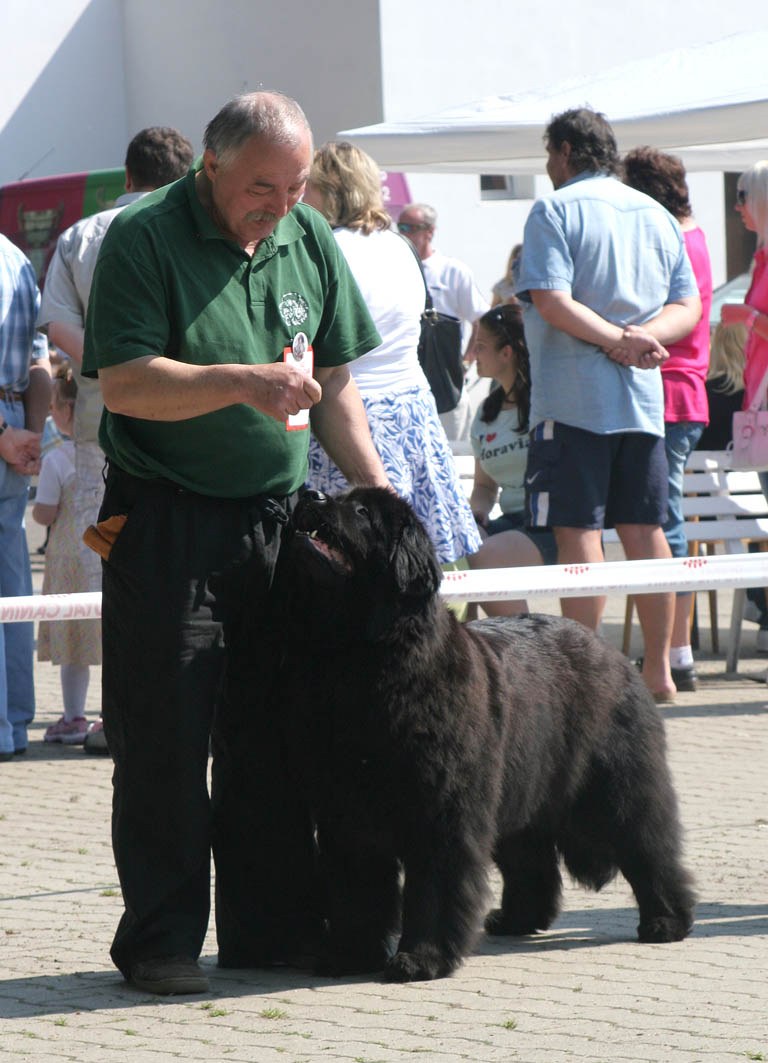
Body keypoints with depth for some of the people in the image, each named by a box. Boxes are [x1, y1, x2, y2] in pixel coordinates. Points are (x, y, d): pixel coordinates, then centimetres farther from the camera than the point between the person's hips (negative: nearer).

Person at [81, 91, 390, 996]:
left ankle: (271, 926, 15)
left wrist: (374, 488, 8)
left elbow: (332, 383, 17)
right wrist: (242, 383, -27)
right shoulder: (140, 240, -10)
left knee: (274, 734, 7)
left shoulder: (309, 242, 8)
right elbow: (124, 381, -18)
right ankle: (161, 935, 5)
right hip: (165, 522, -5)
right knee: (165, 736, -3)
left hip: (278, 515, 5)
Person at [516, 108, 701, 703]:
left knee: (579, 531, -5)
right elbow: (688, 308, 9)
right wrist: (643, 336, -7)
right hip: (644, 398, 6)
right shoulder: (657, 215, 14)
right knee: (645, 530, 9)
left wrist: (617, 339, -15)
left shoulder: (555, 211, -5)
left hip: (573, 397, -6)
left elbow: (551, 301, -17)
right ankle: (658, 671, 12)